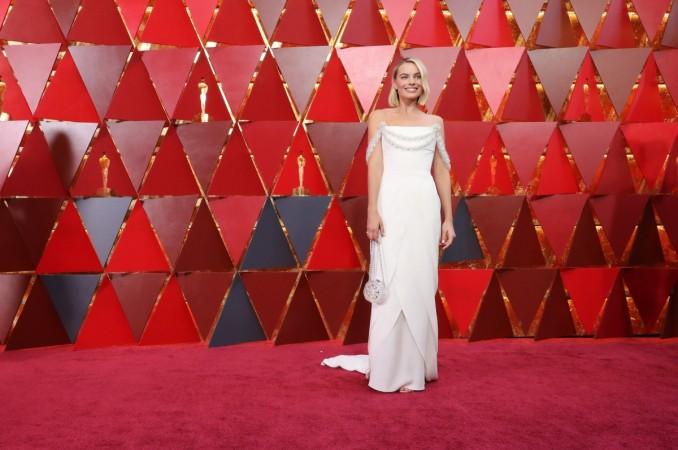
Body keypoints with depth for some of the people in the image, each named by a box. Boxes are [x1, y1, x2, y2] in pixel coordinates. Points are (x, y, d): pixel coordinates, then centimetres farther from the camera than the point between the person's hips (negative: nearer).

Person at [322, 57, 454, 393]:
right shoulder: (379, 118, 8)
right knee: (392, 284, -4)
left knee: (421, 284, 4)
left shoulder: (434, 123, 15)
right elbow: (374, 166, 0)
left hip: (425, 205, 3)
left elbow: (441, 173, 13)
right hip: (392, 204, -2)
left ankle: (415, 365, 14)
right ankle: (391, 368, 3)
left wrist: (448, 218, 8)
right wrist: (372, 211, -10)